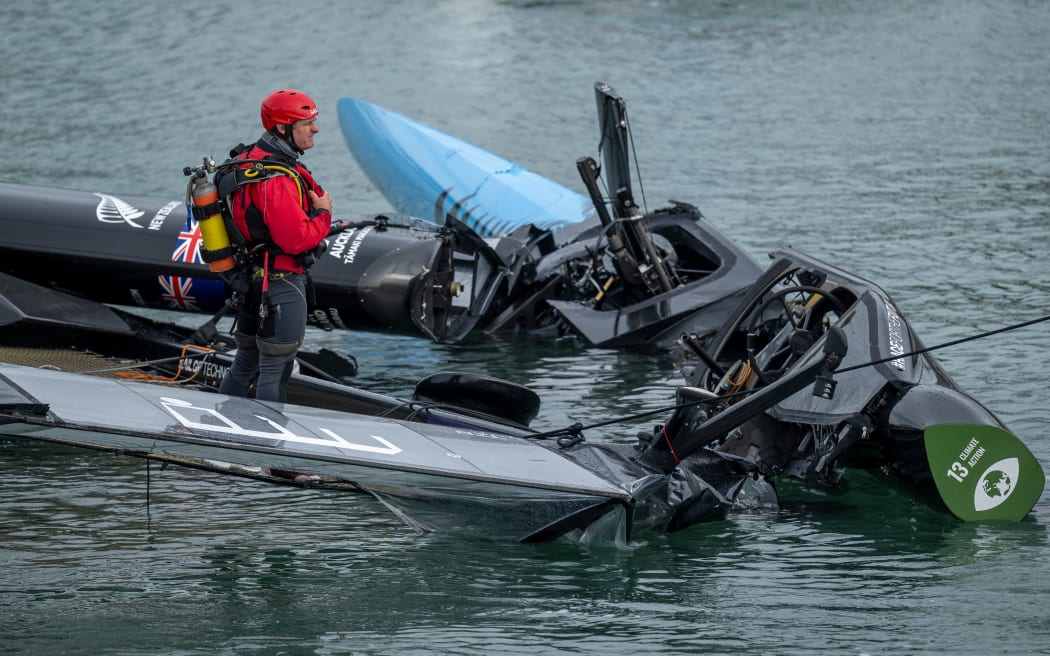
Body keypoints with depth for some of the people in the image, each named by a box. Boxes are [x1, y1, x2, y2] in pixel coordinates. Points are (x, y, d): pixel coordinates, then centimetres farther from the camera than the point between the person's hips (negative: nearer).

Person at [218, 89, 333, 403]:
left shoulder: (249, 159, 6)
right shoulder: (278, 179, -25)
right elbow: (297, 239, -28)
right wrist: (323, 215, -11)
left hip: (251, 279, 10)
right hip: (281, 283, -10)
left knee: (246, 362, 20)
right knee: (275, 370, -1)